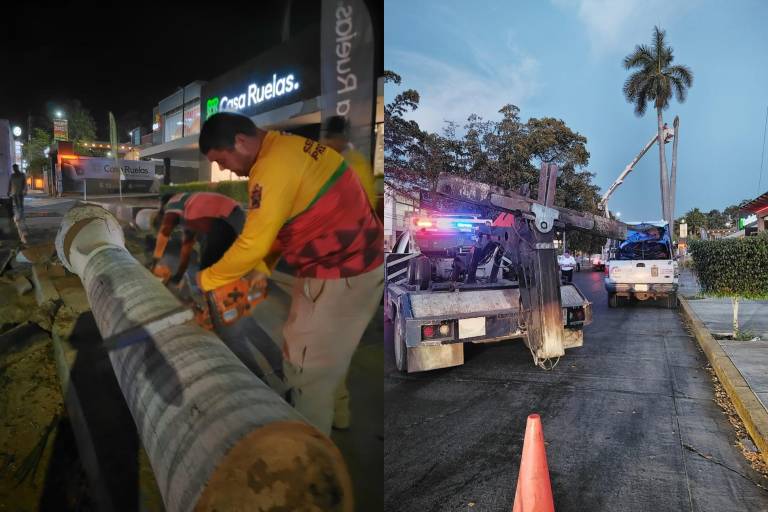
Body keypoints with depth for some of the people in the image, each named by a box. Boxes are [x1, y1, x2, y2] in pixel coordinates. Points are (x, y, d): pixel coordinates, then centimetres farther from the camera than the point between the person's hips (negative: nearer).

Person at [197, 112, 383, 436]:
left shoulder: (273, 168, -22)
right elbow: (272, 228, 15)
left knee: (306, 368, 5)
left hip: (339, 273, -10)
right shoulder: (285, 148, 10)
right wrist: (258, 271, 13)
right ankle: (308, 429, 39)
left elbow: (252, 244, -19)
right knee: (317, 361, 22)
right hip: (354, 261, 10)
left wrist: (206, 279, -4)